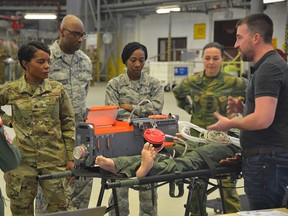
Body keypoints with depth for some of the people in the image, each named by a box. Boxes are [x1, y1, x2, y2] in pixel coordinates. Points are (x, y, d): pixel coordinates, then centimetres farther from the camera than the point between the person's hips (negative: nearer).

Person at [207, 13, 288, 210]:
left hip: (267, 159, -10)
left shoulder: (268, 68, -16)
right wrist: (244, 108, 9)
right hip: (268, 157, 10)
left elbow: (263, 119, -25)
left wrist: (230, 124, -10)